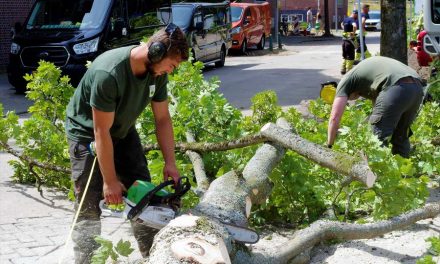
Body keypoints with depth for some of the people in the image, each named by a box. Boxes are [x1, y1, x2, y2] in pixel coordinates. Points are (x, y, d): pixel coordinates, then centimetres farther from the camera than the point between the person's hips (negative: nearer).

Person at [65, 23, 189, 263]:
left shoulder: (157, 71, -15)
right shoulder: (109, 73, -36)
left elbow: (162, 119, -4)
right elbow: (101, 132, -29)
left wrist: (170, 163, -11)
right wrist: (110, 181, -23)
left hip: (123, 130, 7)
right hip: (87, 133, -6)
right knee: (89, 207, -8)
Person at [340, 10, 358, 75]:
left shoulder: (345, 19, 12)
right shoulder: (352, 20, -15)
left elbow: (342, 24, 34)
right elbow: (354, 26, -36)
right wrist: (353, 32, -21)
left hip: (344, 39, 8)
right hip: (350, 39, -8)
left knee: (344, 56, 17)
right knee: (350, 57, -1)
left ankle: (343, 70, 21)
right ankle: (348, 71, -1)